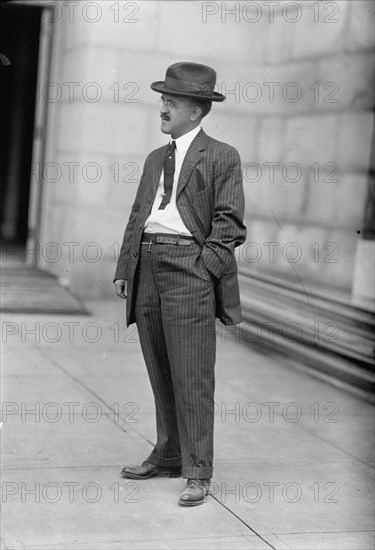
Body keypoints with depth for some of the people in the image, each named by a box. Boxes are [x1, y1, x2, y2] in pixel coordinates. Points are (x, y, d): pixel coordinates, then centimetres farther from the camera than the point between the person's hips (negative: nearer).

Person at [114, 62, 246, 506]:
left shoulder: (221, 156, 1)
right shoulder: (155, 159, 21)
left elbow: (230, 220, -5)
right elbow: (137, 216, 19)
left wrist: (205, 266, -13)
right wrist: (124, 268, 11)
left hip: (189, 267, -7)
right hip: (148, 267, 7)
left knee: (192, 375, -6)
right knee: (160, 374, 12)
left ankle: (197, 473, 1)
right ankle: (167, 456, 24)